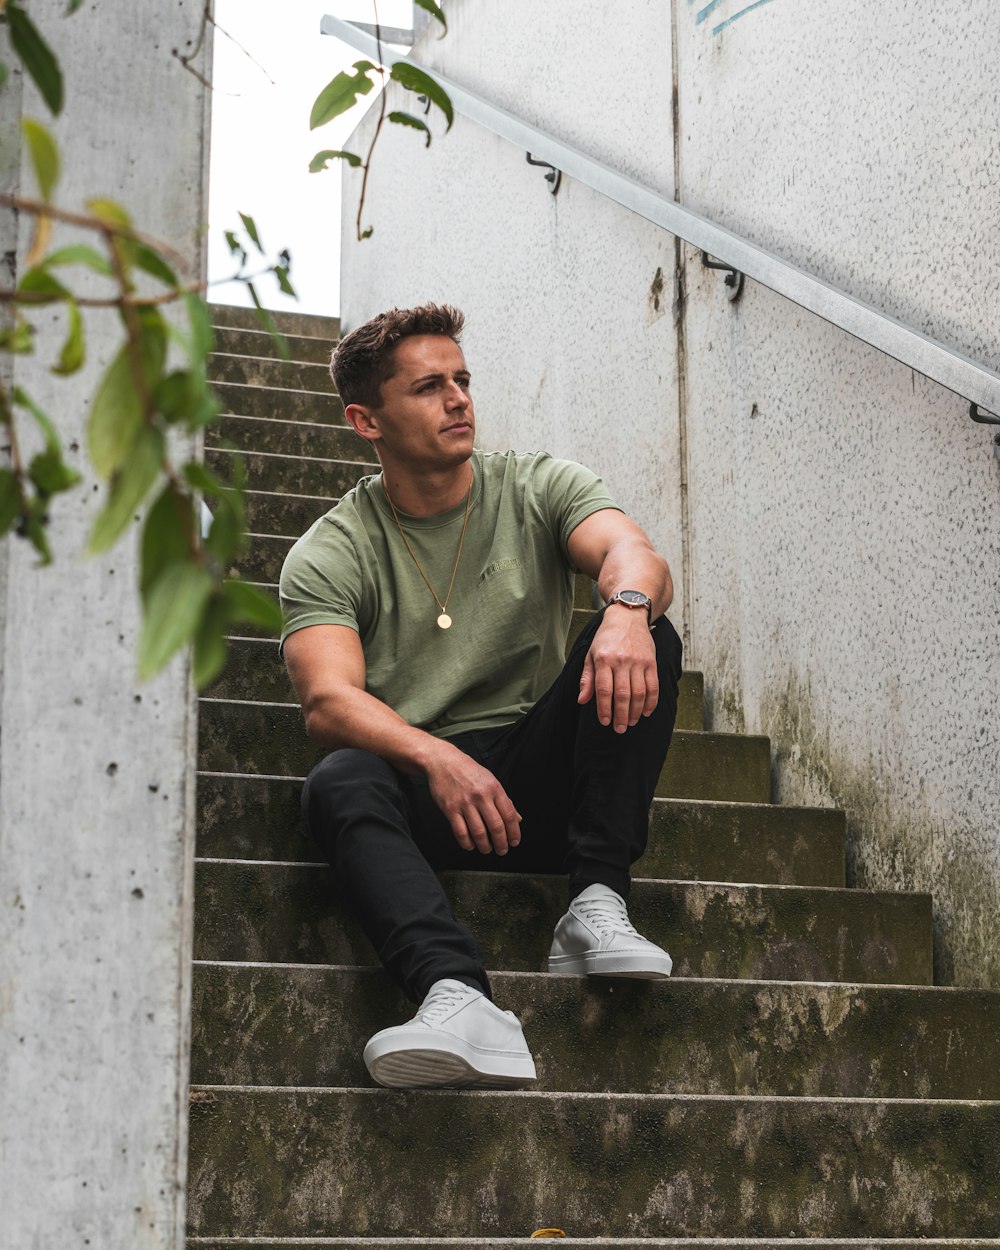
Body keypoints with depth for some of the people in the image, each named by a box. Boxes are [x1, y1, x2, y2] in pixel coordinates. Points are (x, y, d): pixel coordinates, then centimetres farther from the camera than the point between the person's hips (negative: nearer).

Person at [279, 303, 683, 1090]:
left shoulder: (537, 489, 7)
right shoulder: (329, 555, 2)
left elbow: (634, 553, -14)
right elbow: (329, 700, -15)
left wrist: (627, 607, -40)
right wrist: (438, 759, -35)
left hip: (539, 781, 1)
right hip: (419, 789, -1)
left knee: (643, 640, -21)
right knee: (339, 782, -33)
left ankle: (596, 907, -30)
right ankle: (459, 997, -54)